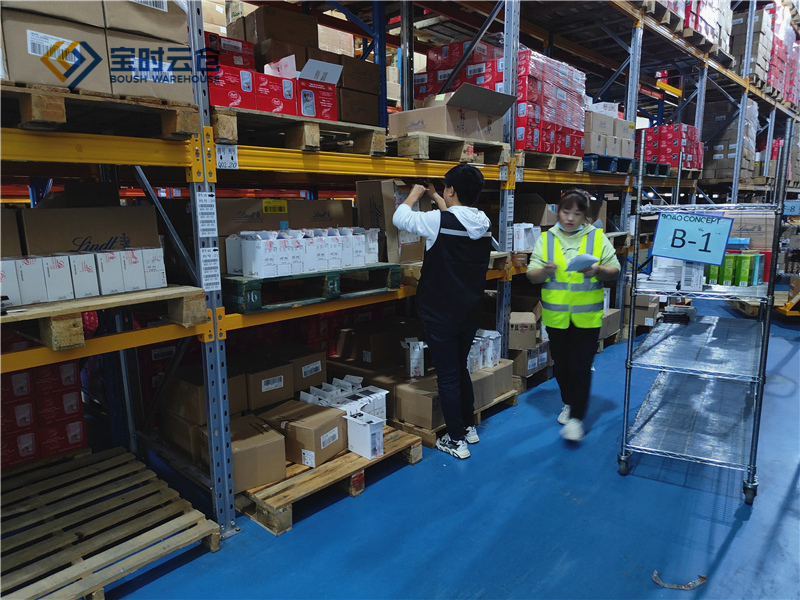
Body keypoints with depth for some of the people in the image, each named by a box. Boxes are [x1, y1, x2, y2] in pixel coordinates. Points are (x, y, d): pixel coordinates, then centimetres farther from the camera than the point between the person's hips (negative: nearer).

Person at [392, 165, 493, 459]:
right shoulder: (484, 224, 0)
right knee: (461, 369, 23)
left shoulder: (438, 221, -20)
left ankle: (457, 441, 15)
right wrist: (435, 197, 32)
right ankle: (469, 426, 36)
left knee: (448, 377, 5)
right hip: (470, 312, 6)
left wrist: (415, 194, 15)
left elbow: (399, 218, -3)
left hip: (441, 315, -6)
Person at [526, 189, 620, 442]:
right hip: (556, 316, 2)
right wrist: (545, 271, -21)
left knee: (580, 367, -4)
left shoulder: (598, 237, 1)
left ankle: (576, 418, 7)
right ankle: (568, 403, 37)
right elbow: (532, 276, 0)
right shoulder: (546, 239, 3)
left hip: (587, 317, -2)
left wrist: (598, 270, -19)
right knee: (561, 364, 14)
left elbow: (615, 271, 2)